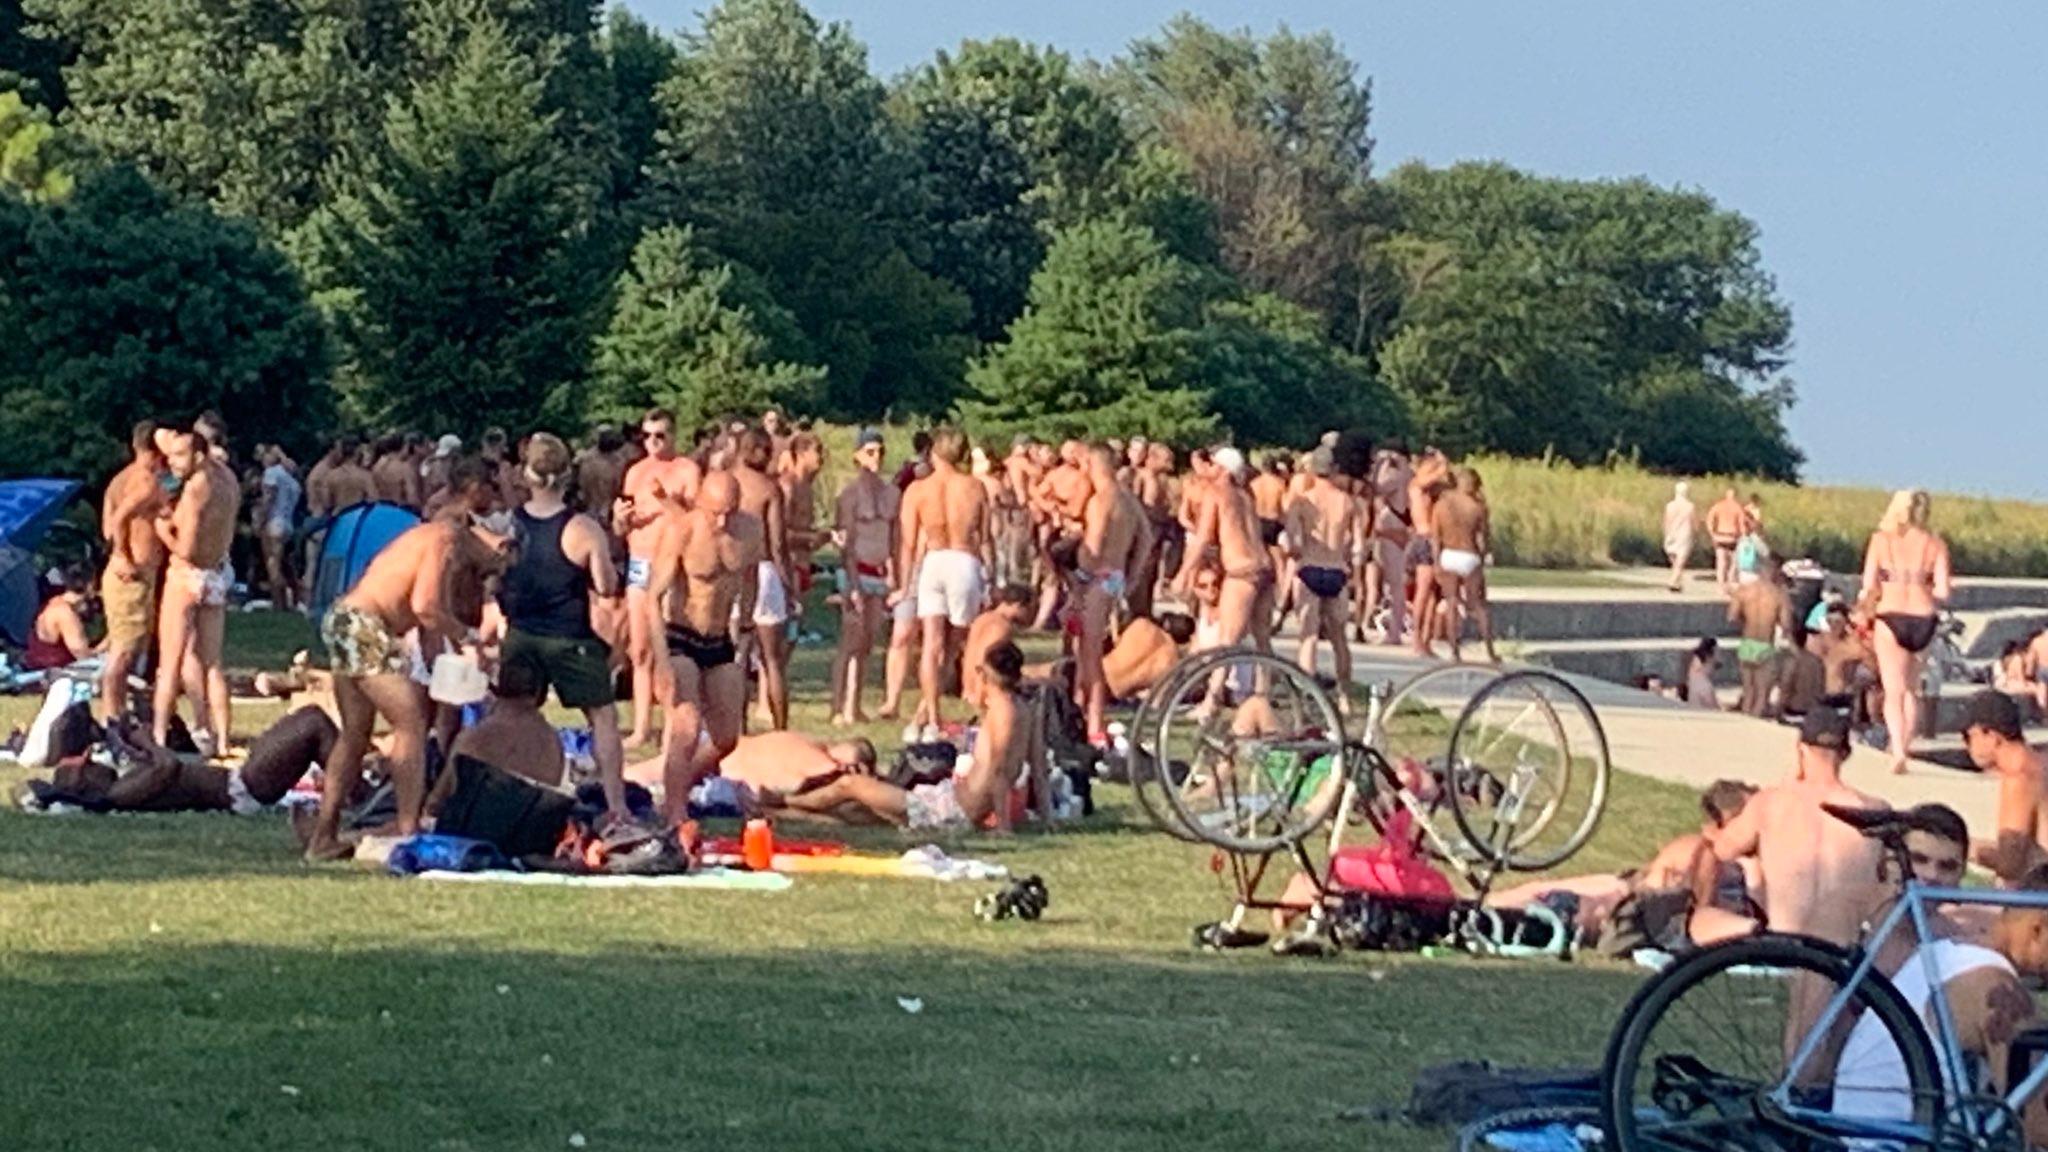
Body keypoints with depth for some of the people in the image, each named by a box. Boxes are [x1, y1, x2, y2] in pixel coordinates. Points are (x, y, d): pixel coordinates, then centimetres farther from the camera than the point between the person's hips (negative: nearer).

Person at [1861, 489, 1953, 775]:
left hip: (1892, 616, -2)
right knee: (1912, 689, 21)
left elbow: (1869, 585, -6)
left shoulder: (1881, 540, 1)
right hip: (1924, 620, 2)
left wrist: (1870, 600, 15)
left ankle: (1898, 749, -16)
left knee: (1894, 691, 1)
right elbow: (1943, 591, -4)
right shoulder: (1935, 544, 3)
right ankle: (1905, 746, 24)